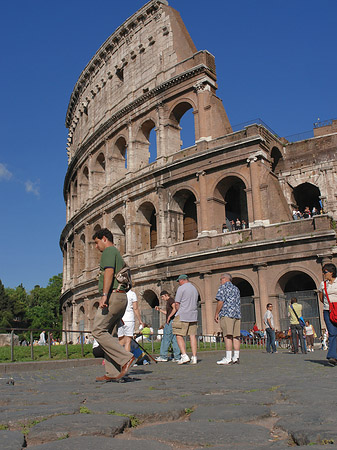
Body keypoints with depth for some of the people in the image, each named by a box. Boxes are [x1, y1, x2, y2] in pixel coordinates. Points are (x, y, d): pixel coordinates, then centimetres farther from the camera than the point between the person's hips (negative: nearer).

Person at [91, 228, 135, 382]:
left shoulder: (109, 251, -1)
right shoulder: (118, 254, 28)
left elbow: (109, 272, -18)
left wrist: (104, 295, -27)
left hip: (112, 296, -10)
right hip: (122, 298, 10)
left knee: (98, 331, -10)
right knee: (106, 333, 8)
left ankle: (125, 358, -14)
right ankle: (113, 373, 4)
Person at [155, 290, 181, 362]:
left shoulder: (170, 300, -8)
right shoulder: (168, 302, 22)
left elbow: (175, 309, -23)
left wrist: (169, 317, -21)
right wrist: (159, 309, 19)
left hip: (170, 321, -10)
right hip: (170, 322, 10)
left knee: (166, 339, -5)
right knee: (174, 339, 7)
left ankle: (163, 356, -1)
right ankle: (177, 357, 6)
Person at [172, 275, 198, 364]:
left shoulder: (181, 288, -6)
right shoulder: (194, 288, 17)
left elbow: (177, 303, -8)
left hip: (183, 316, -7)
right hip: (193, 316, 7)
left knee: (179, 336, -2)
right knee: (193, 336, 4)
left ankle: (184, 356, -11)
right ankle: (194, 357, 2)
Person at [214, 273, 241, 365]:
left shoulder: (223, 287, 0)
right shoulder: (236, 289, 23)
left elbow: (221, 301, -10)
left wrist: (216, 314, -5)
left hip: (227, 313, -8)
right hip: (237, 314, 8)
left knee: (228, 336, -11)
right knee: (236, 336, 4)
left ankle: (228, 358, -15)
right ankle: (236, 357, 2)